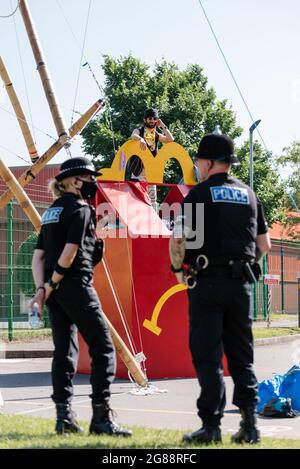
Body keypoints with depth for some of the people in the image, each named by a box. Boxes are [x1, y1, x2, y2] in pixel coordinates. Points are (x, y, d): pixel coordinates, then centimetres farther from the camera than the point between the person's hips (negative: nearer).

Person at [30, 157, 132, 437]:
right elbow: (70, 251, -16)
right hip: (75, 286, -8)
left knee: (64, 350, 10)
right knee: (102, 347, -4)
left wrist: (41, 288, 3)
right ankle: (101, 417, -9)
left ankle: (64, 417, 7)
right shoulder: (81, 209, -6)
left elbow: (38, 256, 11)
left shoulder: (51, 211, 18)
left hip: (53, 289, 8)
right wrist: (52, 284, -8)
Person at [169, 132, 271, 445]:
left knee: (207, 357, -2)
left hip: (207, 281, -5)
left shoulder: (200, 193, -5)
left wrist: (178, 269, 6)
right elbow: (264, 244, 15)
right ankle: (249, 422, 6)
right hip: (241, 283, 5)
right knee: (241, 355, 11)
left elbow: (178, 239, -10)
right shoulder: (249, 195, 12)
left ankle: (211, 426, -3)